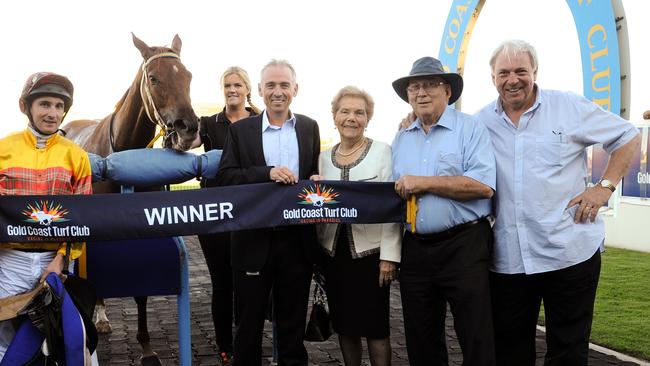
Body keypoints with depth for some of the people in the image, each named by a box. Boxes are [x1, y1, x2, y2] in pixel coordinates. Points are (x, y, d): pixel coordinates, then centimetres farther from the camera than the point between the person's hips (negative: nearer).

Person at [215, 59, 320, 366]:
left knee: (293, 320, 14)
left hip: (298, 239, 2)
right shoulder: (240, 130, 1)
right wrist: (267, 173, -21)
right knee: (250, 319, 11)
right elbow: (224, 177, -7)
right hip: (254, 239, -1)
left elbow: (316, 175, 13)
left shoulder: (310, 128, 7)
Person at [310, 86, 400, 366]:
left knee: (375, 326, 2)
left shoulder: (383, 151, -5)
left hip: (370, 251, -4)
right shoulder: (324, 157, 7)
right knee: (344, 325, 12)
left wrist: (389, 256, -15)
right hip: (333, 252, 4)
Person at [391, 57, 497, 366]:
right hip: (414, 249, 6)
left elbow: (483, 186, -17)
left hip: (464, 246, -5)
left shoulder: (470, 129, -3)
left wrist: (423, 183, -14)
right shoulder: (401, 139, 14)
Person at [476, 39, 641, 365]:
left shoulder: (570, 107, 0)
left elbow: (627, 138, 8)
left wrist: (605, 186, -4)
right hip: (507, 260, 3)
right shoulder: (482, 122, 6)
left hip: (570, 253, -2)